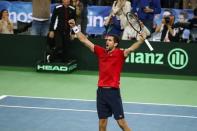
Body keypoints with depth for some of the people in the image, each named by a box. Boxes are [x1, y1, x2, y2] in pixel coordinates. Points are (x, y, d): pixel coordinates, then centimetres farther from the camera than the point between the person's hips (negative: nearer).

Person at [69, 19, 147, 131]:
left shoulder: (120, 54, -6)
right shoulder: (101, 52, 8)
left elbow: (131, 49, -24)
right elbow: (84, 40, 12)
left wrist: (142, 40, -40)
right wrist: (74, 27, 12)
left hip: (113, 91, -5)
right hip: (101, 91, 5)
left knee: (121, 122, -3)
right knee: (102, 120, 13)